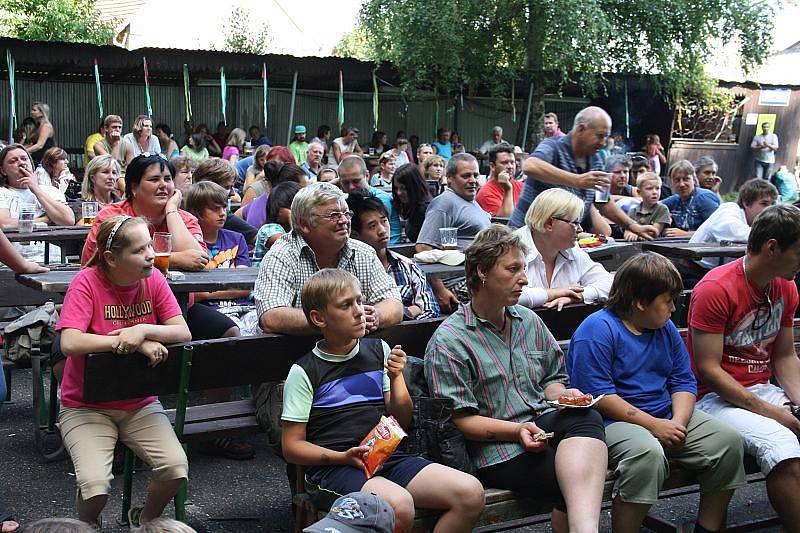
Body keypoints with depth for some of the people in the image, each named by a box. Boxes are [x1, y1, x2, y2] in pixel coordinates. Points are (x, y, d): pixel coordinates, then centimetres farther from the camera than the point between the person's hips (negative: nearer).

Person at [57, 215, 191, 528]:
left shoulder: (153, 279, -2)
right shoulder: (87, 282, -14)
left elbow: (184, 334, -7)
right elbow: (70, 343, -27)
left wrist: (143, 330, -26)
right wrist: (137, 343, -26)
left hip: (140, 402, 4)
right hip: (86, 405, -3)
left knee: (176, 468, -19)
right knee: (95, 484, -24)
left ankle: (146, 518, 15)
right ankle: (88, 524, 14)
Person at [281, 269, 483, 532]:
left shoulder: (379, 350, 13)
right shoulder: (304, 372, -1)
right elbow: (292, 446, 0)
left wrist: (396, 378, -2)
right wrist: (344, 457, -15)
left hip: (385, 456, 5)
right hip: (333, 467, -5)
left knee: (471, 493, -15)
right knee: (399, 505, -36)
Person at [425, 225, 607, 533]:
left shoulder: (529, 321, 17)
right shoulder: (447, 342, -4)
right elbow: (460, 419, -8)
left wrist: (563, 395, 2)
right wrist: (516, 431, -21)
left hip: (544, 425, 6)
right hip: (495, 449, -5)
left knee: (586, 418, -32)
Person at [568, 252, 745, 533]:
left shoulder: (666, 329, 14)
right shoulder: (597, 330, -12)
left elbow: (684, 381, 14)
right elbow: (598, 395, -19)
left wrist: (678, 421, -9)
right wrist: (654, 425, -22)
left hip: (666, 418, 8)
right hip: (615, 422, -8)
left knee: (727, 439, -7)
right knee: (647, 452, -37)